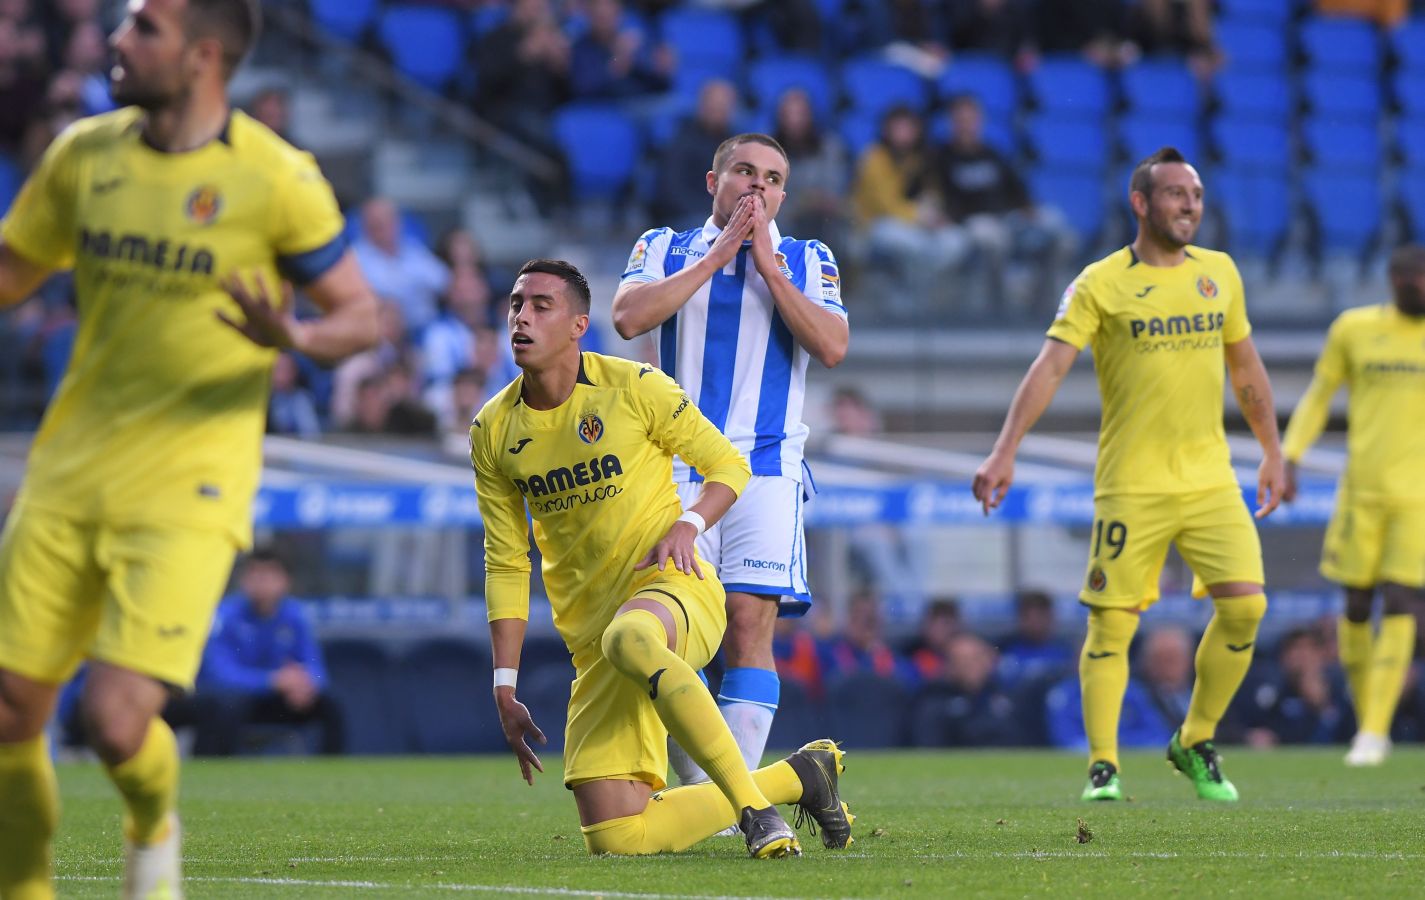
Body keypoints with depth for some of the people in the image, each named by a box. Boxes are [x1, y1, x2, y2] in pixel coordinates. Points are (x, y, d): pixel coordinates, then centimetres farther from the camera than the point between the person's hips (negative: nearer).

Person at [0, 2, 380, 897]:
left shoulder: (276, 179, -8)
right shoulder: (85, 154, 6)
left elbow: (362, 315, -2)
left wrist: (295, 337, -23)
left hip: (187, 489, -5)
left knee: (116, 719, -16)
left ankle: (154, 827, 19)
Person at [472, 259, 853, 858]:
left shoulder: (633, 387, -6)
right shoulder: (492, 432, 6)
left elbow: (728, 464, 5)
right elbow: (506, 564, 11)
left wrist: (686, 527, -16)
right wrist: (504, 688, 6)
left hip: (671, 585, -5)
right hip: (592, 636, 5)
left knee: (628, 638, -44)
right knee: (614, 839, -7)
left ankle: (753, 806, -35)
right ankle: (796, 776, 14)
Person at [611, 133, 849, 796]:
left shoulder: (808, 261, 12)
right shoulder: (664, 249, 12)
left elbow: (832, 346, -6)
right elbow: (628, 317, -9)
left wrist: (767, 264, -6)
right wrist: (718, 255, -7)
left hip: (765, 471, -1)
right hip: (674, 467, 1)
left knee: (750, 623, -13)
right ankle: (697, 794, 5)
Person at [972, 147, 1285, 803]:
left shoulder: (1219, 273, 11)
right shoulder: (1100, 284, -4)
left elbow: (1246, 367, 22)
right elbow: (1050, 366, -11)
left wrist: (1272, 452, 23)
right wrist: (1004, 452, -20)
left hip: (1211, 477, 4)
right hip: (1131, 483, -4)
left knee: (1245, 603, -8)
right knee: (1112, 622, -4)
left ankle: (1194, 744, 9)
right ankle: (1102, 766, 5)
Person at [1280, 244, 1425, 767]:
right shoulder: (1354, 329, 5)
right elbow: (1319, 395, 13)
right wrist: (1290, 458, 2)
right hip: (1362, 489, 1)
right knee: (1356, 607, 2)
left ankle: (1374, 734, -11)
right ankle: (1365, 719, 19)